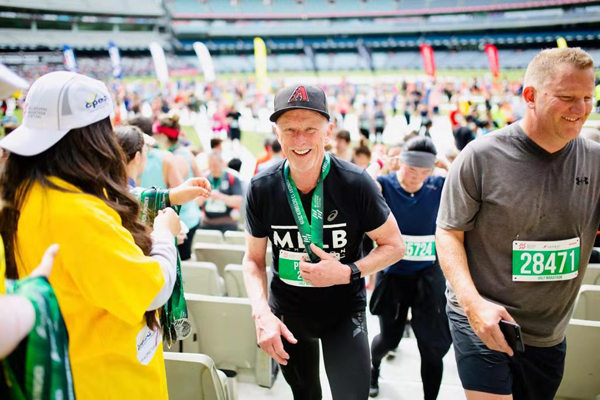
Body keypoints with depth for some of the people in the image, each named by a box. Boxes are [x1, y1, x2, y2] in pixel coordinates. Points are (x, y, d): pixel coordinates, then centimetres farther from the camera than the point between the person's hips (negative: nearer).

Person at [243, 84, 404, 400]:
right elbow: (254, 259, -3)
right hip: (286, 311, 2)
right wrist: (261, 313, -20)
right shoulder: (261, 189, -14)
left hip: (344, 310, -2)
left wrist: (347, 272, -25)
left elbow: (394, 246, -8)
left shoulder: (356, 184, -20)